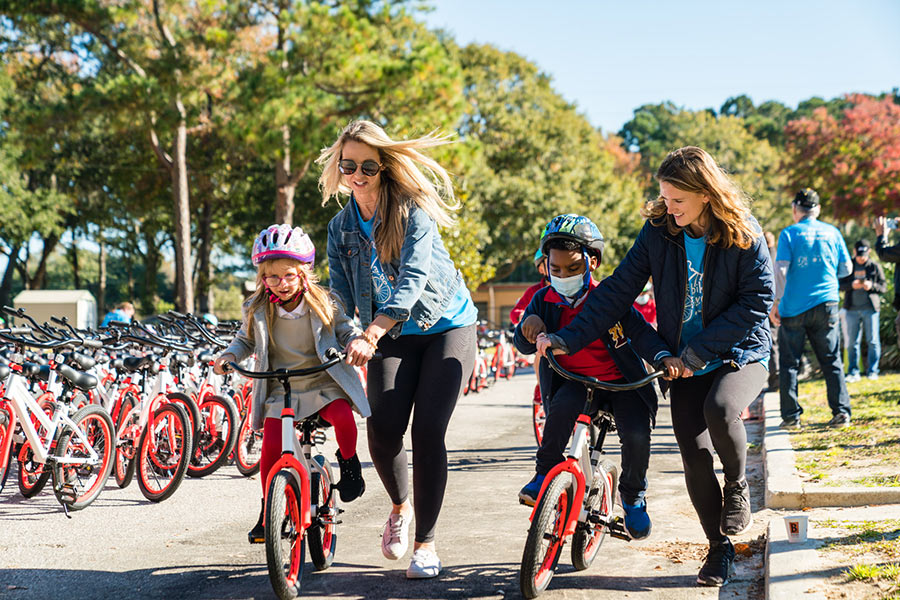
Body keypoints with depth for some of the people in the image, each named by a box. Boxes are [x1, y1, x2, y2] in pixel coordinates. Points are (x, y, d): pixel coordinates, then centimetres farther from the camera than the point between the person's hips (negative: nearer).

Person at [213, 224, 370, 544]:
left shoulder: (323, 303, -4)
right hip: (280, 389, 1)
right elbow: (246, 339, 14)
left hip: (322, 383, -1)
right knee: (271, 444, -14)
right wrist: (230, 355, -5)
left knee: (343, 417, -30)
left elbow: (345, 329, 2)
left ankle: (348, 461, 3)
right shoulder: (257, 309, 0)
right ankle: (268, 510, 4)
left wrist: (357, 341, -21)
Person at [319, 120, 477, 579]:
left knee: (427, 432, -15)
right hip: (392, 336, 4)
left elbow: (413, 280, -27)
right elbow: (341, 295, 2)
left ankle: (426, 541, 1)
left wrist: (370, 334, -39)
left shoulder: (412, 210, -14)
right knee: (383, 429, -16)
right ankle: (400, 505, 15)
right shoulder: (341, 227, 3)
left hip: (446, 326, -4)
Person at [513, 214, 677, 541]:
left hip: (620, 382, -1)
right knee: (562, 406, -33)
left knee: (636, 435, -21)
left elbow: (640, 331, -15)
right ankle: (545, 472, -11)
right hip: (575, 382, 1)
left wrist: (663, 356, -34)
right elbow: (524, 345, -3)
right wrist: (529, 326, -27)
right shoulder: (545, 300, 0)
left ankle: (633, 495, 8)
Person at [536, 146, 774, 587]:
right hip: (685, 366, 3)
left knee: (719, 409, -33)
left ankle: (737, 488, -1)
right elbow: (619, 289, -4)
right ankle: (719, 547, 13)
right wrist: (567, 339, -12)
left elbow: (757, 301, -15)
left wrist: (699, 351, -20)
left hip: (740, 354, -3)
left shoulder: (742, 233, -11)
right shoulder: (659, 231, -3)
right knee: (694, 454, -8)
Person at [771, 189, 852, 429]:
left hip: (793, 308, -2)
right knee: (832, 362, 9)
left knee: (789, 363, 6)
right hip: (826, 306, 2)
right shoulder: (832, 232, 5)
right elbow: (846, 268, 10)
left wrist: (776, 301, -7)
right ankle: (841, 413, 4)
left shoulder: (789, 234, -4)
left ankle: (791, 416, 4)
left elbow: (780, 270, -12)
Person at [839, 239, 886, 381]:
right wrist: (851, 285, -15)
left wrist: (872, 286, -15)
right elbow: (839, 284, 4)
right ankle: (853, 372, 7)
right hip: (852, 309, 1)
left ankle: (872, 371, 5)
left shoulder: (875, 267, 7)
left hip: (870, 308, -1)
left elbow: (884, 287, 5)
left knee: (873, 341, -2)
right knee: (852, 342, 2)